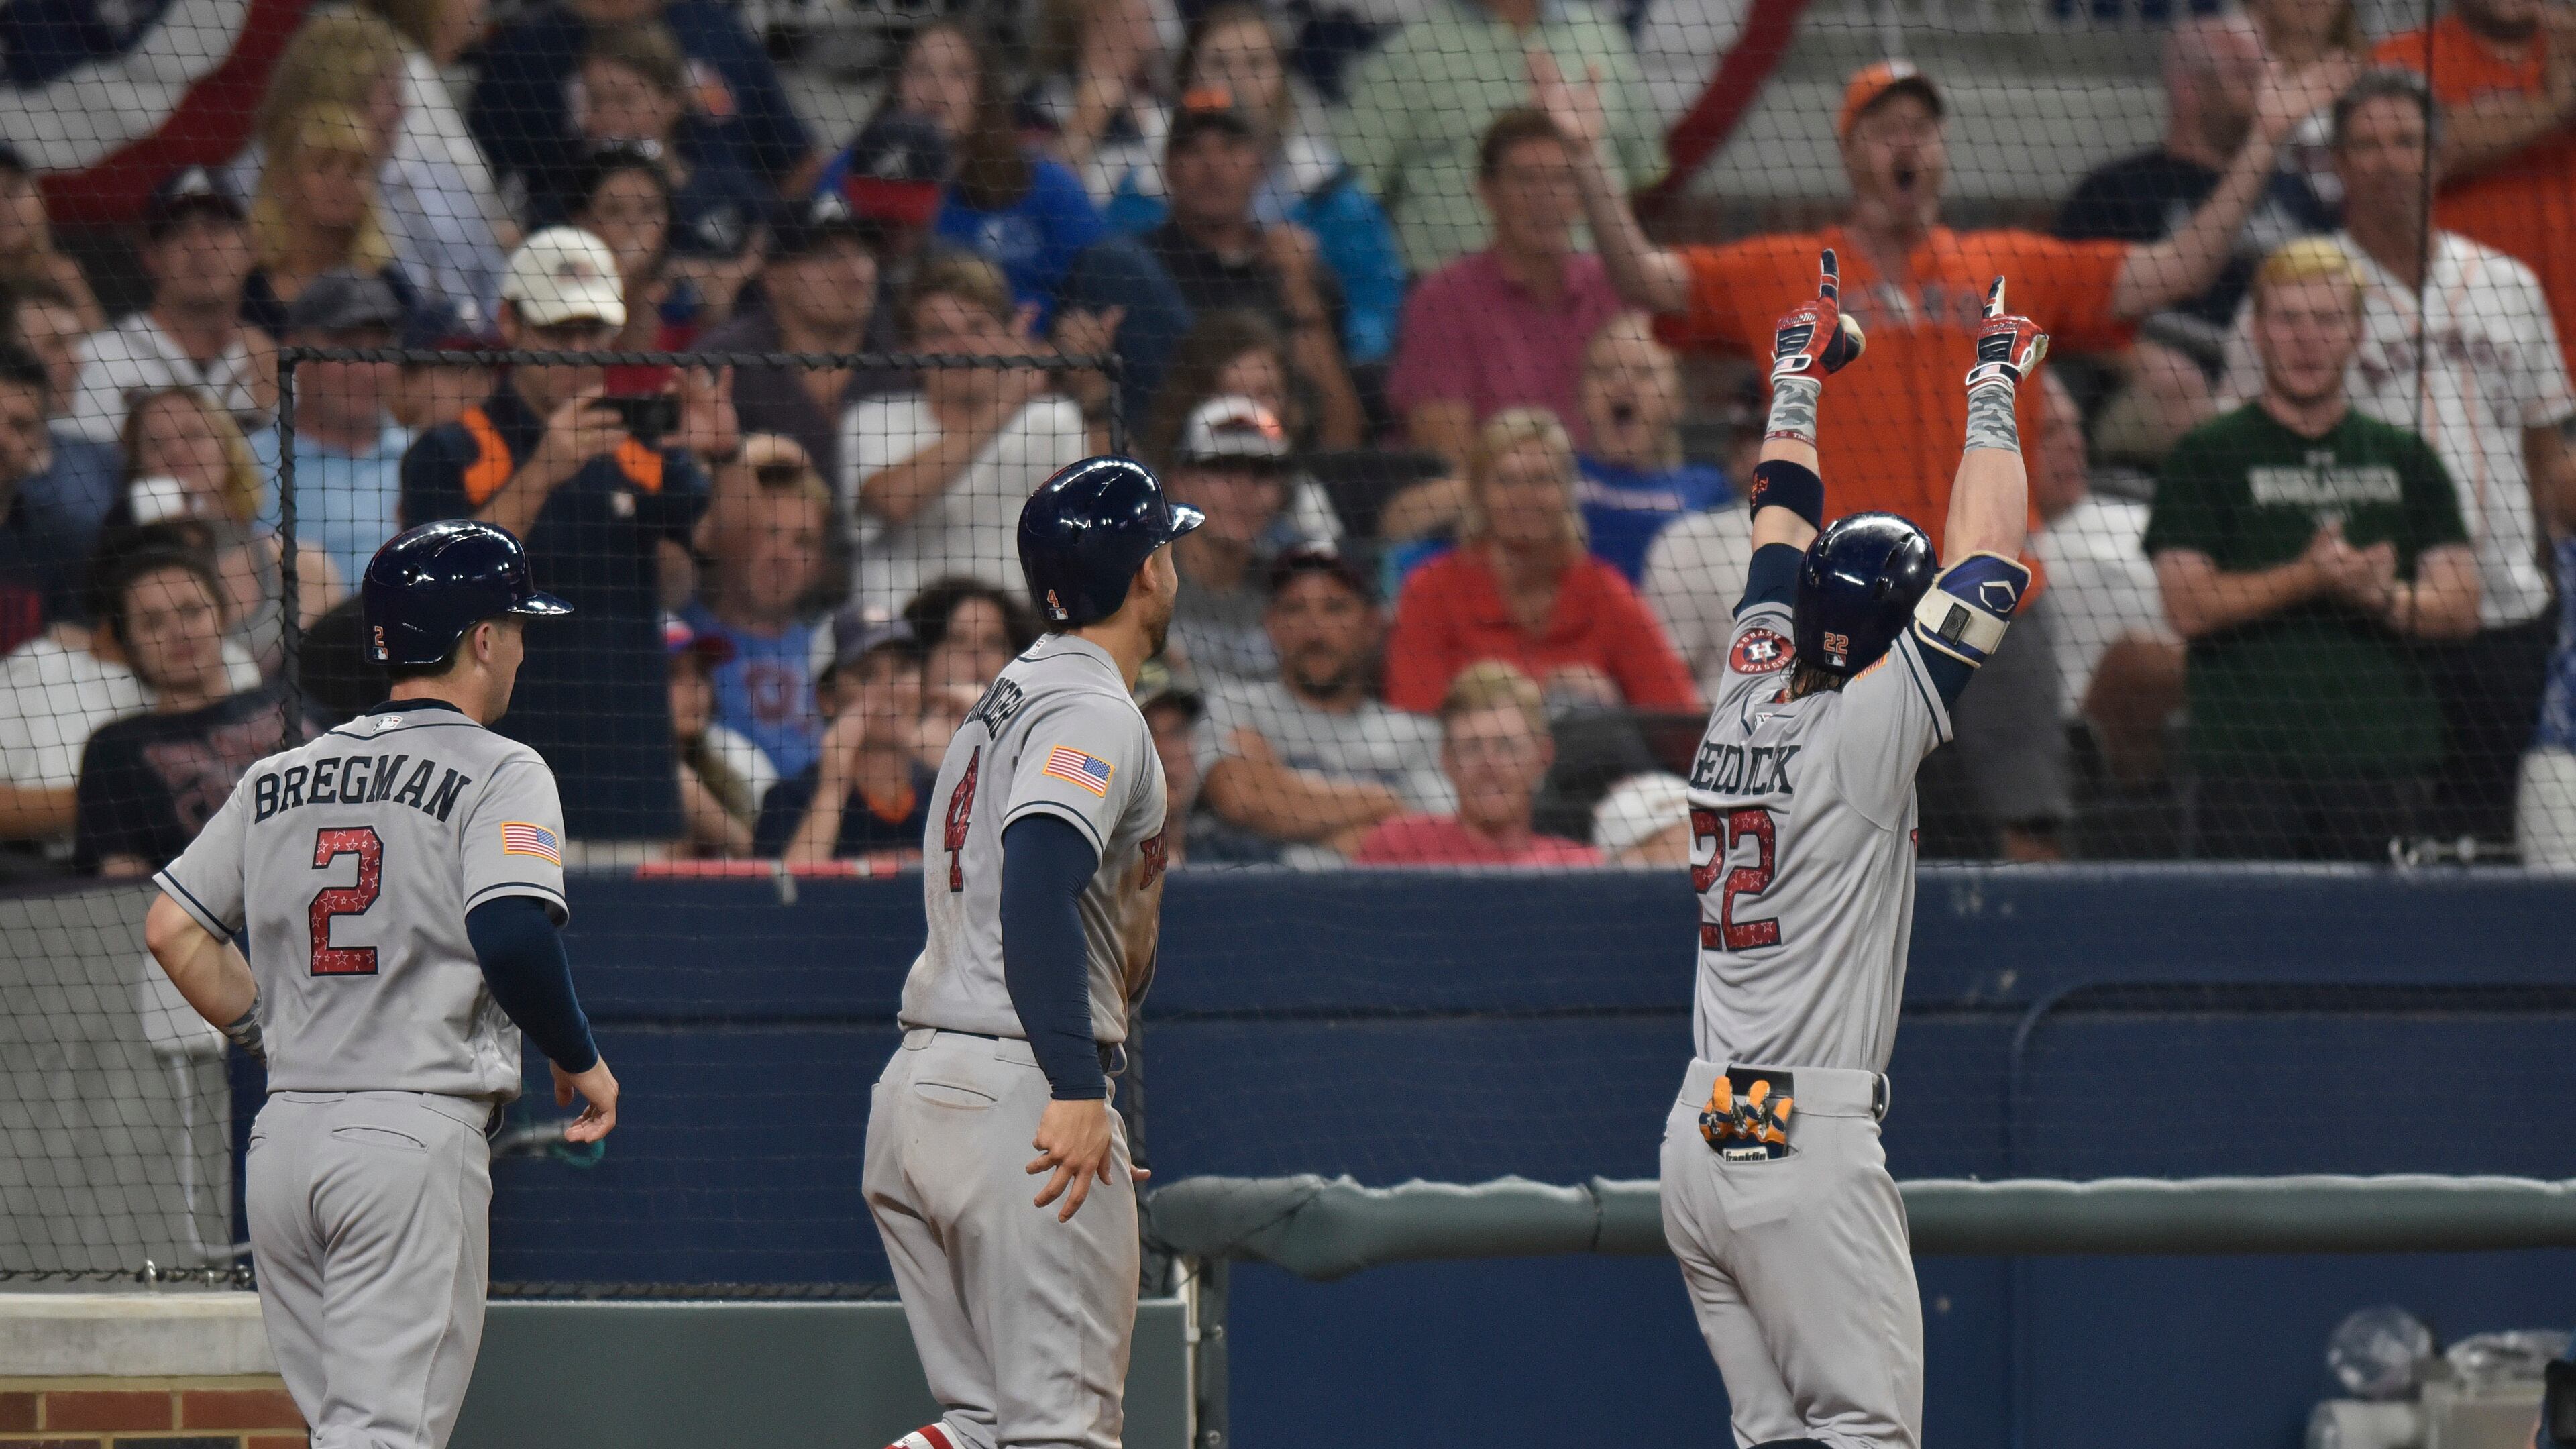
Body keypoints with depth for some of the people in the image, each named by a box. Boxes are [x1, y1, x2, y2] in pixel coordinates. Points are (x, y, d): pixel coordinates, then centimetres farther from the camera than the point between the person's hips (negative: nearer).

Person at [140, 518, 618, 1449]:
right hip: (416, 1132, -6)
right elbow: (510, 934, -18)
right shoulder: (497, 771, -4)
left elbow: (171, 927, 13)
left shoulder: (279, 779, 15)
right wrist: (579, 1059, -3)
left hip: (284, 1131, 6)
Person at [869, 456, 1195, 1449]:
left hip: (913, 1095, 9)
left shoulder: (1010, 697, 21)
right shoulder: (1094, 713, -9)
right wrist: (1077, 1088, -30)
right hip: (1014, 1093, -9)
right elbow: (1039, 880, -24)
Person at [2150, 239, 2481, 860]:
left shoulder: (2405, 459, 17)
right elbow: (2188, 605, -4)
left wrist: (2383, 597, -10)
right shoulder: (2208, 455, 7)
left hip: (2382, 758, 3)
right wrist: (2310, 578, -14)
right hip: (2248, 757, -3)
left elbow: (2461, 605, 11)